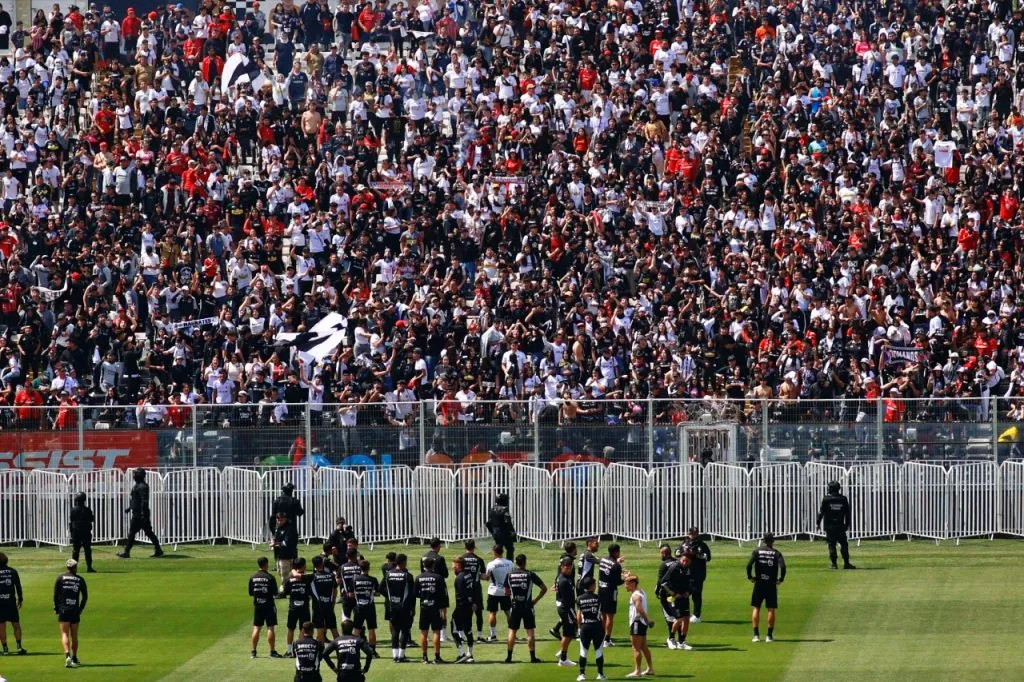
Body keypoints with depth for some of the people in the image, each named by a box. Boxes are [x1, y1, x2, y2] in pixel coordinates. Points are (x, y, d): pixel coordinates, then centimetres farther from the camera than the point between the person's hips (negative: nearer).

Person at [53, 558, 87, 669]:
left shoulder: (60, 578, 1)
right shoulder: (80, 579, 4)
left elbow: (55, 594, -2)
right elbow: (85, 596, 3)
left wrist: (56, 608, 7)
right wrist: (81, 609, 13)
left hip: (63, 610, -2)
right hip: (75, 611, 2)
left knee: (65, 634, -6)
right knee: (74, 636, 13)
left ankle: (67, 655, -26)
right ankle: (74, 659, 19)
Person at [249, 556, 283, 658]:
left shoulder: (252, 577, 0)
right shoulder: (270, 577, -11)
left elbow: (250, 593, 6)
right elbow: (275, 593, -7)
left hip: (257, 606, 4)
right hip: (269, 605, -4)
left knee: (256, 628, 7)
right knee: (270, 628, -1)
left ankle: (253, 652, 7)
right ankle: (272, 651, -1)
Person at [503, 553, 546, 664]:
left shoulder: (509, 575, 0)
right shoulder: (530, 574, -7)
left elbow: (507, 591, 10)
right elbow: (544, 588, -5)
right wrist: (536, 600, 3)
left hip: (514, 606, 2)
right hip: (527, 606, -2)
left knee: (512, 631, 9)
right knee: (530, 632, 4)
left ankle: (509, 656, 8)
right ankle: (533, 657, 3)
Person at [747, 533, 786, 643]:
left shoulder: (757, 551, 2)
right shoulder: (776, 553, 1)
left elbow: (749, 565, -12)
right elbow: (783, 566, -14)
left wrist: (750, 577, 1)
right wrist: (781, 579, -1)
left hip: (759, 583, 0)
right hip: (772, 584, 0)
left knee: (756, 608, 7)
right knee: (771, 609, 5)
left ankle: (756, 635, 1)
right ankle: (769, 635, 4)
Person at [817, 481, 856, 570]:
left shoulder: (826, 499, -5)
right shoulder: (843, 499, 1)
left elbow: (821, 512, -3)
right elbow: (847, 513, 6)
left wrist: (818, 523, 7)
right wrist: (847, 525, 15)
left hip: (829, 526, -1)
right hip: (840, 526, 1)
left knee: (831, 545, 3)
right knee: (844, 544, 8)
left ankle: (834, 564, 0)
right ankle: (846, 563, 5)